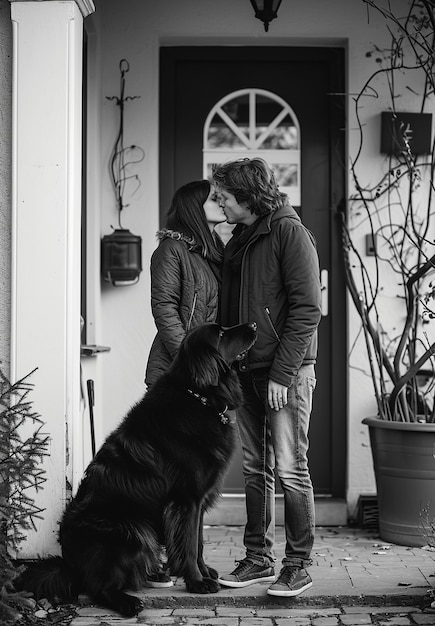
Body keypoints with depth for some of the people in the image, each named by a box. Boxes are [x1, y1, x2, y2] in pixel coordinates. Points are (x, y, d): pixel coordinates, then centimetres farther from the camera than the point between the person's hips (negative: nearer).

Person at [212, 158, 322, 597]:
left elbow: (306, 310, -15)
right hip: (246, 373, 8)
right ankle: (258, 559, 20)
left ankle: (298, 565, 4)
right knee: (255, 470, 11)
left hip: (286, 373, -8)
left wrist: (282, 373, -17)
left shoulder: (289, 233, -9)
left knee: (290, 470, -4)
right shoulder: (237, 243, 15)